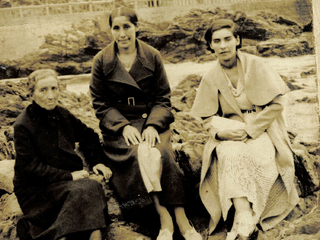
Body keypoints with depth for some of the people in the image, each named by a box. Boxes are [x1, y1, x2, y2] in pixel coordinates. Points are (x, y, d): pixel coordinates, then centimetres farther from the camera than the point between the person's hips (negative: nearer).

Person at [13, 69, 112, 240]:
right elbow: (30, 167, -15)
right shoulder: (23, 125, -11)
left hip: (68, 181, 6)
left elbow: (88, 136, 22)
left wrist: (97, 162, 6)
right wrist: (69, 176, -18)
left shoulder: (61, 114, 8)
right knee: (85, 189, -30)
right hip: (35, 189, -6)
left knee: (92, 187, -25)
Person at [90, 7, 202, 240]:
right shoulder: (102, 61, 2)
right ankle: (165, 218, -29)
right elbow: (101, 104, 2)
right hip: (119, 126, 0)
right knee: (140, 154, -32)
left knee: (161, 154, -31)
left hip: (152, 120, 1)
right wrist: (123, 126, -14)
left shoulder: (153, 57, 3)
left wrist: (153, 125, -14)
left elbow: (163, 98, 4)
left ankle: (182, 221, -30)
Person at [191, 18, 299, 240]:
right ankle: (245, 221, -40)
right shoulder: (211, 78, 3)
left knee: (259, 157, -33)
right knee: (230, 155, -33)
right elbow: (208, 119, 7)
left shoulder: (255, 65, -5)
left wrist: (250, 129, -14)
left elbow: (277, 103, -6)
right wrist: (225, 129, -16)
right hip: (231, 134, 1)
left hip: (261, 129, -1)